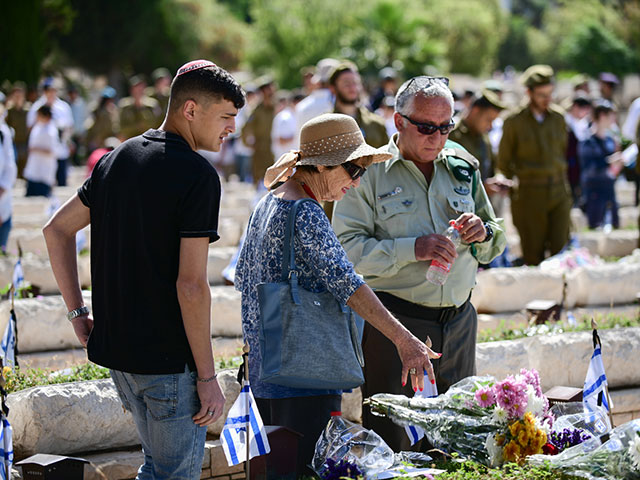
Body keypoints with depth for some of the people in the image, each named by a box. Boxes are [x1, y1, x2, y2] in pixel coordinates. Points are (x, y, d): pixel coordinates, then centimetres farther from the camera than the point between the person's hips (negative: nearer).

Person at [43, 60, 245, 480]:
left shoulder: (118, 158, 9)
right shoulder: (197, 175, -16)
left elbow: (57, 230, 17)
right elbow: (191, 285, -20)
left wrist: (78, 312, 17)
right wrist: (207, 376, -13)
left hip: (114, 347, 8)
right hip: (169, 358, -8)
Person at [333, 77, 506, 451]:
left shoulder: (463, 167, 11)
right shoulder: (370, 173, -4)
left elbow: (493, 248, 18)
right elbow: (347, 249, -13)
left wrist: (483, 233, -6)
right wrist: (411, 250, -23)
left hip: (459, 320, 5)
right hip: (395, 322, -5)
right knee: (390, 442, -3)